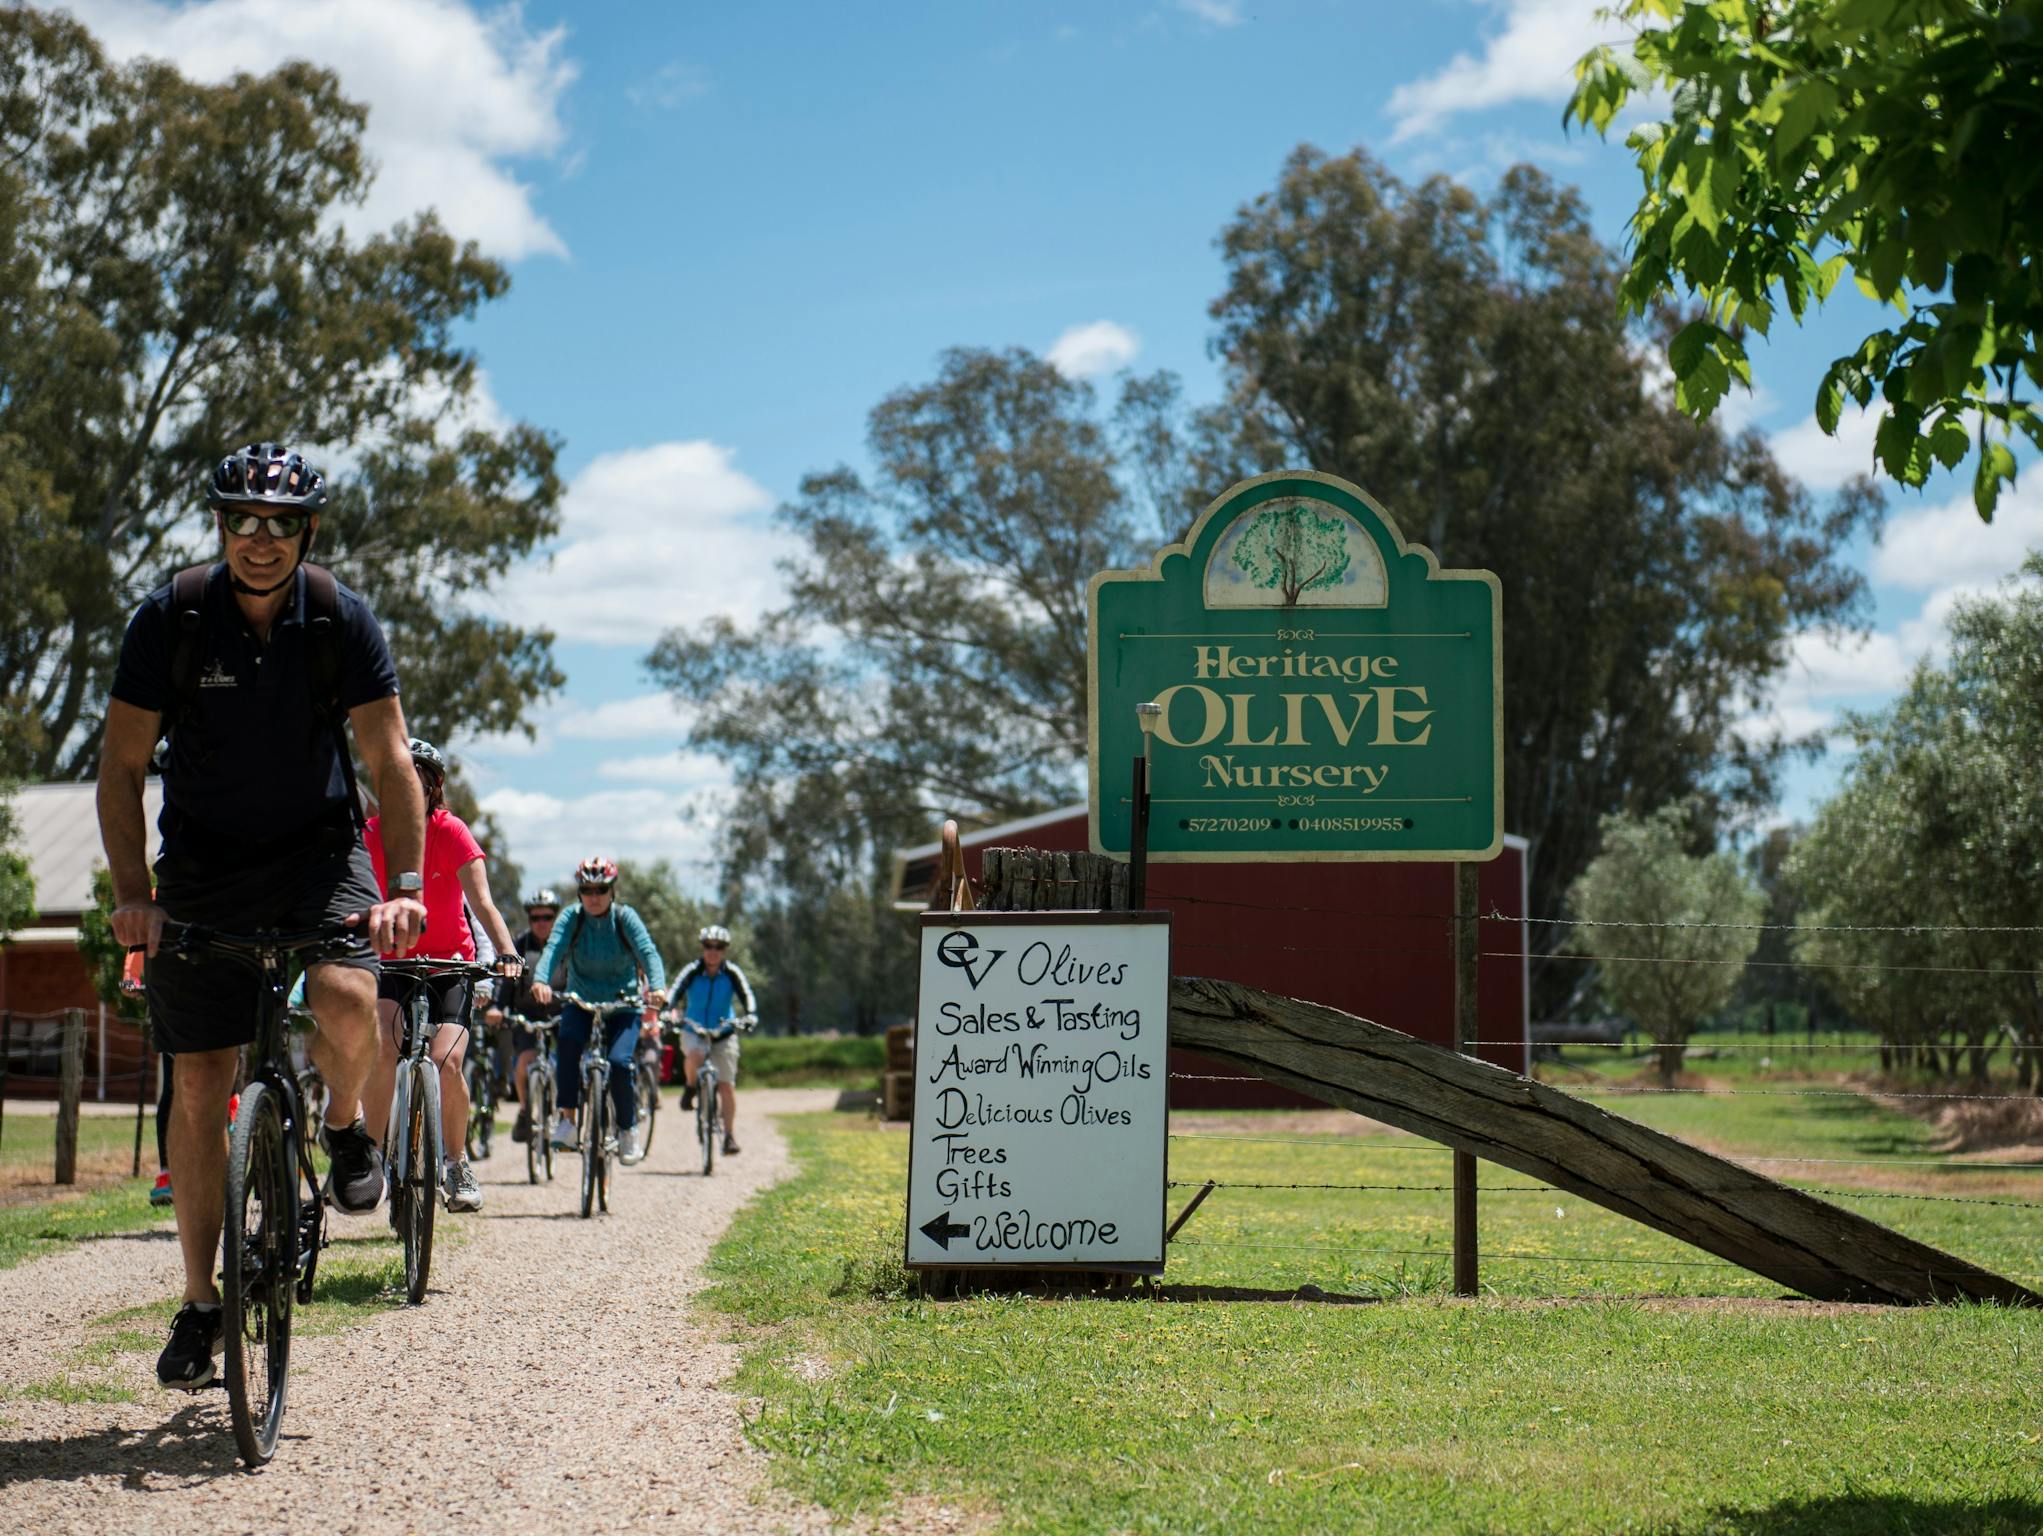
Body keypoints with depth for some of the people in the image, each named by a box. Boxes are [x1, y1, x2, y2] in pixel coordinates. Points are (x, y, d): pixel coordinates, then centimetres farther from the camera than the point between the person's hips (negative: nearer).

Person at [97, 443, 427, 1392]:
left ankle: (347, 1132, 5)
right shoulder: (170, 620, -10)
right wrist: (130, 892, -19)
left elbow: (389, 759, -13)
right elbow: (122, 765, -8)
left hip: (318, 850, -1)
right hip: (203, 865, 1)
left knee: (347, 1002, -29)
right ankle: (201, 1302, 11)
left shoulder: (342, 621, -10)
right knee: (200, 1084, -1)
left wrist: (404, 883, -26)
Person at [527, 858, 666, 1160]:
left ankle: (628, 1129, 3)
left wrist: (658, 986, -42)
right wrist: (540, 981, -44)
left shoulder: (625, 918, -9)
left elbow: (648, 952, -22)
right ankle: (567, 1121, -28)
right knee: (569, 1039, -31)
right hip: (581, 1002, 1)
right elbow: (552, 949, -23)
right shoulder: (572, 918, -7)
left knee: (619, 1062, -22)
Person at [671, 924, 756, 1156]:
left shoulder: (732, 973, -8)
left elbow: (746, 996, -16)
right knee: (694, 1055, -35)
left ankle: (730, 1135, 2)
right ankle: (691, 1088, -3)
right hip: (693, 1030, -1)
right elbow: (675, 993, -21)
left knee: (726, 1085, -7)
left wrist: (750, 1016, -36)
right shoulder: (692, 971, -11)